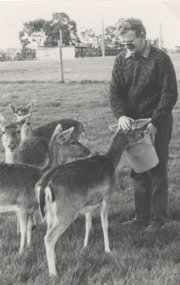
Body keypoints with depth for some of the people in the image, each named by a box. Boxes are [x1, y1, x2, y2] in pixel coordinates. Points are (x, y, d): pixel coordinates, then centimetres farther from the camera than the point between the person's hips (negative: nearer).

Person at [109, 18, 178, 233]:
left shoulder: (160, 59, -12)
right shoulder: (121, 60, 3)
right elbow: (115, 91, 1)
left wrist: (155, 122, -19)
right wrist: (120, 115, -18)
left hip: (157, 124, -5)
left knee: (157, 172, 0)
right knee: (137, 172, 11)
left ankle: (158, 218, 10)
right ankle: (141, 216, 21)